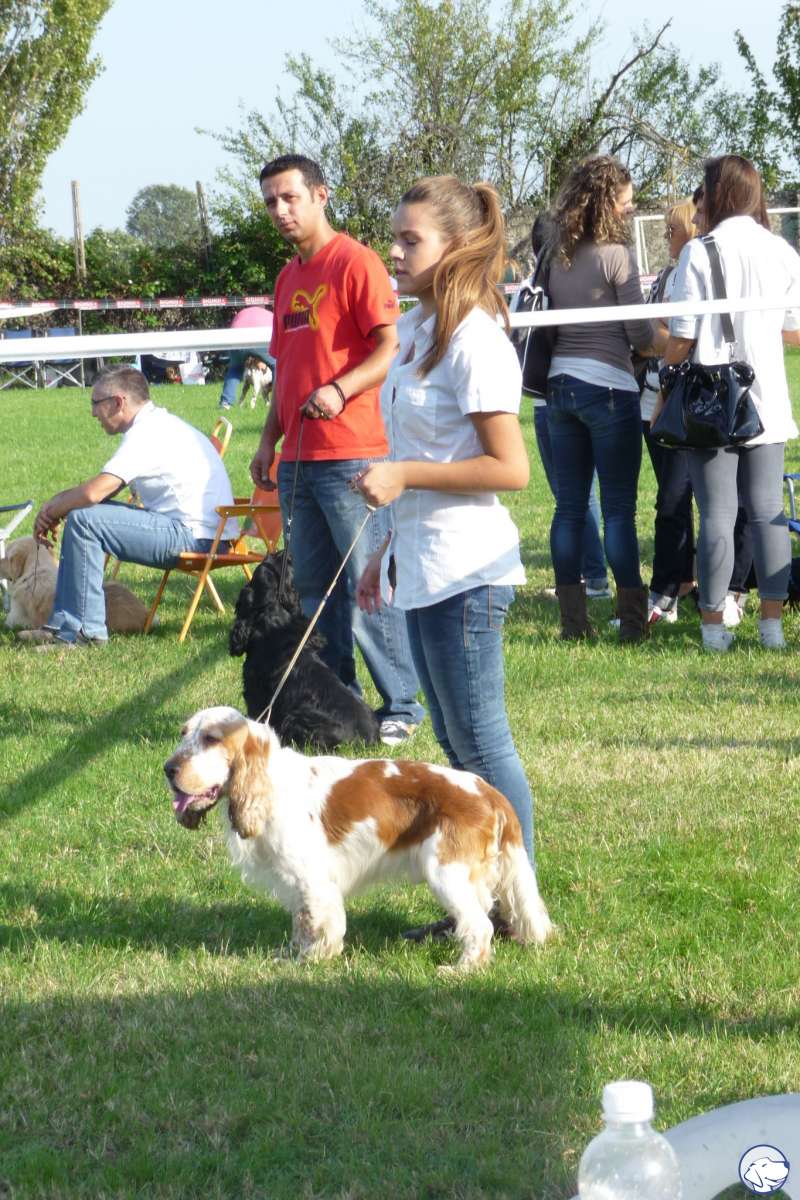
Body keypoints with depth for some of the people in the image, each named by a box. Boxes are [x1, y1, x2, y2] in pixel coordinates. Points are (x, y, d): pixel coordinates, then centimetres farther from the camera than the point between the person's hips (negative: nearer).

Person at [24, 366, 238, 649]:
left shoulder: (146, 434, -16)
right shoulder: (158, 423, 19)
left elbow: (93, 492, -24)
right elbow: (103, 488, 24)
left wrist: (51, 511, -5)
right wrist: (58, 502, 8)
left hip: (194, 536, -11)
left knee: (82, 520, -17)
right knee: (92, 512, 15)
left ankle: (85, 630, -14)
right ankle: (64, 624, 12)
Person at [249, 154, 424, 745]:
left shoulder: (355, 262, -7)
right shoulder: (289, 277, 18)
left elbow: (394, 347, -15)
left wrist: (339, 390, -26)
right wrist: (269, 440, 18)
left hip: (352, 456, -8)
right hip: (298, 459, 9)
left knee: (368, 586, -7)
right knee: (312, 589, 11)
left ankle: (403, 707, 0)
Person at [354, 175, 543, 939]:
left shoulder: (475, 343, -16)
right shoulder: (415, 330, 12)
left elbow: (510, 469, -20)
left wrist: (403, 477, -19)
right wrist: (388, 551, 21)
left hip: (465, 573, -10)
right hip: (421, 569, 10)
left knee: (480, 745, -2)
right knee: (456, 745, 14)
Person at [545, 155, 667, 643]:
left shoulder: (556, 258, 8)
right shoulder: (615, 254, -11)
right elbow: (641, 335, -10)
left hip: (561, 385, 6)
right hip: (608, 387, -6)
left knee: (570, 506, 8)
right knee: (619, 507, -2)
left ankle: (573, 619, 10)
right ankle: (632, 618, 0)